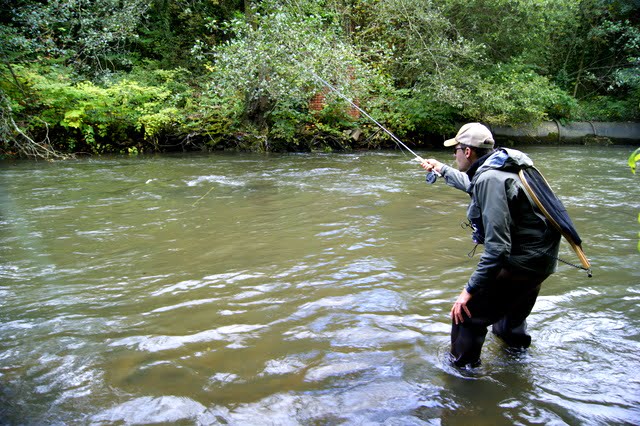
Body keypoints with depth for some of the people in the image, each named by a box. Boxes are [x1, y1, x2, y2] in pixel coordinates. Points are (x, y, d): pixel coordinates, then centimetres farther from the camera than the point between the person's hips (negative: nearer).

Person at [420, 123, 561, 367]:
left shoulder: (490, 179, -24)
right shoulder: (500, 169, 7)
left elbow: (497, 247, -30)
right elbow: (472, 185, 33)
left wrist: (471, 290, -27)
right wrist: (441, 169, 44)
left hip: (522, 262, -11)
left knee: (467, 311, -6)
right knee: (513, 303, 35)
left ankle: (461, 368, 9)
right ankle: (514, 338, 61)